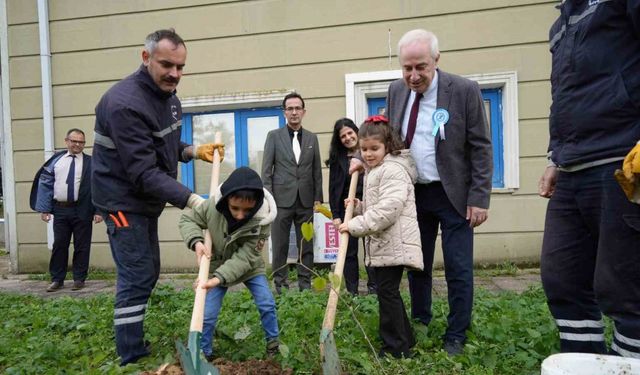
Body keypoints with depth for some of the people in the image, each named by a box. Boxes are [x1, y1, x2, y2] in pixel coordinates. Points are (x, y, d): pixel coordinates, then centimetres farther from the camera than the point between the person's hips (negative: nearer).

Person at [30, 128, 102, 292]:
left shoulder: (90, 163, -1)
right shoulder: (56, 160, 7)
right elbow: (45, 183, 7)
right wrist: (44, 208, 0)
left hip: (82, 211, -2)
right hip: (60, 210, 2)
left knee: (81, 246, 5)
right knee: (59, 245, 9)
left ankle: (79, 279, 18)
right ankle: (57, 280, 21)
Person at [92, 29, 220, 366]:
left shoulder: (167, 95, 5)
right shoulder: (124, 103, -25)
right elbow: (144, 173, -29)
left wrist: (193, 151, -2)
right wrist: (192, 200, -35)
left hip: (146, 199, 9)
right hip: (123, 200, -9)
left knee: (148, 274, 16)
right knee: (136, 277, -7)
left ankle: (132, 340, 33)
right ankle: (131, 359, 7)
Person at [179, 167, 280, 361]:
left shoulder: (262, 220, -33)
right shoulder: (212, 205, -29)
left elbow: (244, 258, -32)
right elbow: (187, 220, -11)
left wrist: (218, 278, -42)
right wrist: (196, 241, -30)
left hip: (249, 267, 0)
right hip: (217, 266, 1)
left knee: (267, 304, -1)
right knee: (207, 314, 0)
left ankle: (273, 342, 24)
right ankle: (203, 353, 23)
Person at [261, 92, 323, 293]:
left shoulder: (312, 138, 11)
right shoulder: (274, 136, 4)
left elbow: (317, 171, 11)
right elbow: (266, 170, 1)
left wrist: (318, 198, 5)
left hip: (306, 201, 2)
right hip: (282, 199, -2)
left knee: (306, 245, 7)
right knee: (280, 246, 3)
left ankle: (305, 284, 18)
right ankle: (280, 285, 14)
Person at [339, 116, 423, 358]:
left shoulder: (393, 169, -12)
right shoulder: (374, 172, 20)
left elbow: (389, 208, -24)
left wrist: (356, 225, -24)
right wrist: (357, 207, 8)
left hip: (393, 243, -10)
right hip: (381, 243, 10)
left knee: (387, 291, -5)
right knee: (388, 292, 17)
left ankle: (396, 349, 7)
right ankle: (405, 340, 32)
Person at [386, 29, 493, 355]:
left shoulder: (464, 90, -10)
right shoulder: (396, 91, 3)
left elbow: (481, 148, -8)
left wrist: (479, 197, -12)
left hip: (454, 195, -3)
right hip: (413, 194, 4)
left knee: (459, 268, 3)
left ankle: (456, 337, 20)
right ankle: (419, 324, 31)